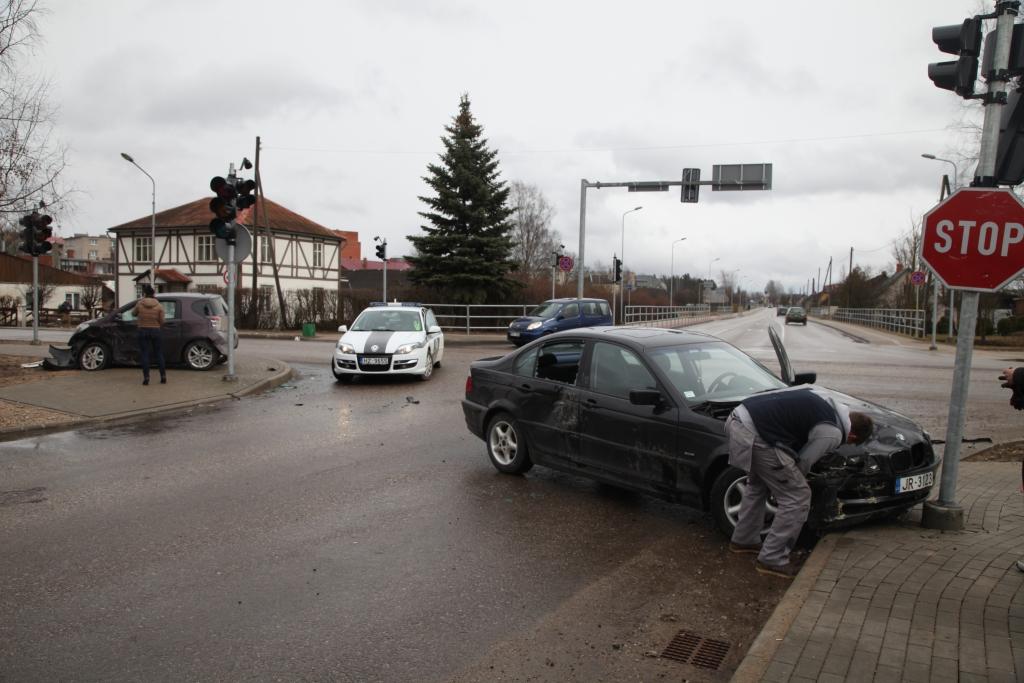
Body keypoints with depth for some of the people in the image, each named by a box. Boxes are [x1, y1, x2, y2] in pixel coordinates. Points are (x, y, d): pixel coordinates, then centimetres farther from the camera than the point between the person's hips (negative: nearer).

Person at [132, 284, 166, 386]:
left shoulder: (139, 304, -6)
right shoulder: (159, 306, -6)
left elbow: (133, 313, 12)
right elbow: (162, 321, -4)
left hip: (143, 331, -1)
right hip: (155, 331, 1)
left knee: (144, 354, 3)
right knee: (159, 354, 9)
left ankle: (146, 378, -1)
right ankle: (163, 376, 8)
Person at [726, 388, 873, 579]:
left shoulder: (826, 401, 21)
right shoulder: (832, 434, -4)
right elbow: (803, 462, 5)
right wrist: (793, 478, 28)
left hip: (737, 419, 10)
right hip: (755, 436, -10)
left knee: (758, 484, 31)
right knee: (798, 498, 2)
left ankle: (744, 540, 41)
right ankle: (772, 559, 11)